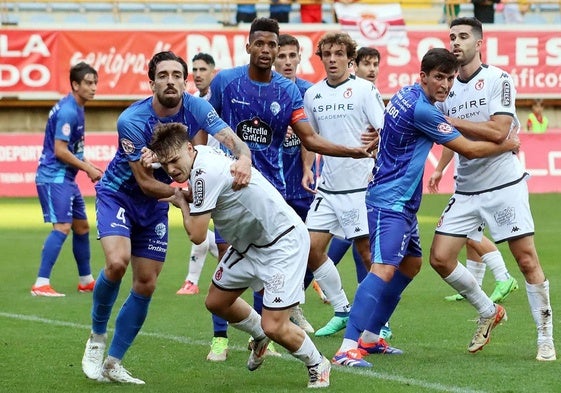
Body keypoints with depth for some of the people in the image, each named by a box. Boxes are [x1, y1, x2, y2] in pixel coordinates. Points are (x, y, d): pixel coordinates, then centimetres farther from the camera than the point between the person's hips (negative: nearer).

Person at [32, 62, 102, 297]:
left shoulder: (76, 109, 14)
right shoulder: (68, 112, -18)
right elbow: (60, 150, -21)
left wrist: (89, 167, 10)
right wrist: (88, 169, -14)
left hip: (66, 177, 11)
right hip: (54, 176, -11)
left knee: (82, 227, 17)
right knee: (62, 227, -19)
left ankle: (86, 281, 29)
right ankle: (41, 284, -23)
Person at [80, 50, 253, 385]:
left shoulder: (196, 109, -16)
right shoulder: (133, 120, -27)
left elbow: (232, 139, -30)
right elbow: (146, 182, -23)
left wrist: (243, 159, -52)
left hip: (154, 205, 5)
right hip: (118, 194, -5)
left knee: (146, 285, 2)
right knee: (117, 261, -28)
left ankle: (113, 363, 13)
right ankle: (97, 336, -2)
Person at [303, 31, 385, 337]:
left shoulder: (365, 89, -6)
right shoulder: (313, 94, 9)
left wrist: (377, 139, -30)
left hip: (360, 184, -5)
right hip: (328, 186, 5)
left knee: (367, 252, -4)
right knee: (311, 248, 0)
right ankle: (342, 311, 15)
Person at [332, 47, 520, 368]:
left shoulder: (407, 95, 9)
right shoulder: (422, 110, -20)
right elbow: (469, 150, -12)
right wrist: (508, 146, 2)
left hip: (403, 202, 11)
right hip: (391, 201, -11)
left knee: (412, 263, 21)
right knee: (384, 269, -21)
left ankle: (370, 337, 24)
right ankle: (348, 348, -31)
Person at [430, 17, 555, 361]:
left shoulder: (498, 80, -8)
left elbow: (498, 132, -20)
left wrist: (452, 122, -19)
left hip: (504, 185, -6)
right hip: (466, 191, 6)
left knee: (527, 260, -6)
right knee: (440, 258, -2)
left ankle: (546, 338, 6)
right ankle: (489, 313, 19)